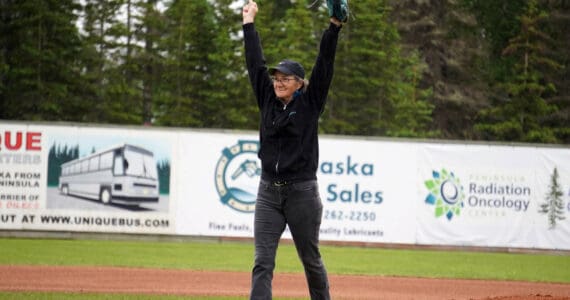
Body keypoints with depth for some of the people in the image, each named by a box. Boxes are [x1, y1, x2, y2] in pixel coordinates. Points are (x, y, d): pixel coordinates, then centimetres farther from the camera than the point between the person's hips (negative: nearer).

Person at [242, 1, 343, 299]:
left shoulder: (310, 103, -1)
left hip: (302, 193, -3)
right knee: (262, 262, -6)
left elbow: (324, 64, -8)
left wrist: (334, 25, -17)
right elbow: (255, 64, 11)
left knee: (311, 260, 9)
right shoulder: (268, 100, 8)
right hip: (268, 193, 3)